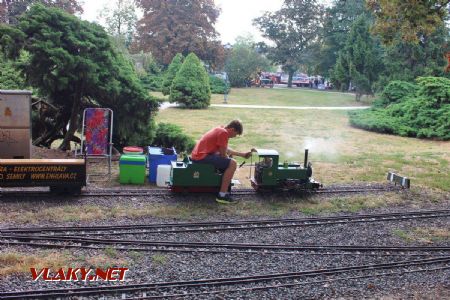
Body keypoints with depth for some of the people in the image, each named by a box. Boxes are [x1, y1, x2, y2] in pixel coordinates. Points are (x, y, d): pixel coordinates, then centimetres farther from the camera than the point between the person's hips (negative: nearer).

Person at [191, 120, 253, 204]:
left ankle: (224, 190, 24)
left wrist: (242, 154, 24)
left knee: (227, 160, 28)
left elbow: (226, 150, 23)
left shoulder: (220, 130, 16)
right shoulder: (224, 133, -14)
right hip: (202, 157, -11)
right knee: (232, 163, -15)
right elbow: (223, 154, -12)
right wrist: (228, 161, 8)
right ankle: (222, 195, -13)